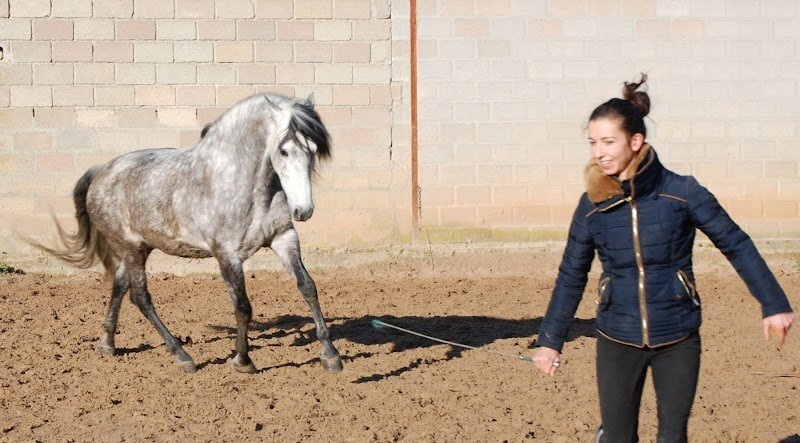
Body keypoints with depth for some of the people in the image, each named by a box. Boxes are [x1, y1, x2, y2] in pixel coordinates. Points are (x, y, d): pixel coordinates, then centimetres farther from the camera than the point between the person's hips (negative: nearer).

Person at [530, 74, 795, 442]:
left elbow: (735, 245, -3)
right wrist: (550, 340, 7)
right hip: (618, 342, 1)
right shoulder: (592, 205, -4)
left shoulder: (681, 192, -11)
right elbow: (571, 275, 7)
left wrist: (773, 304, -4)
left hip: (677, 341, -1)